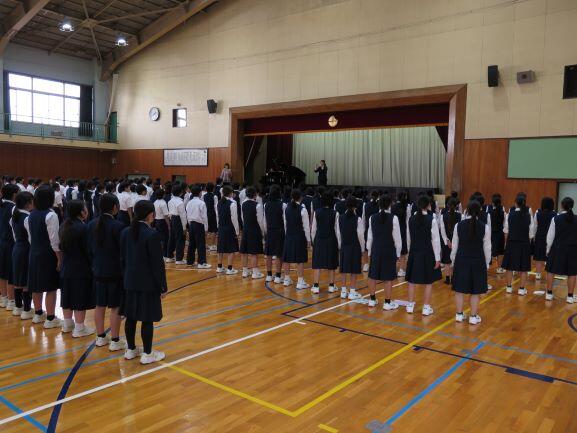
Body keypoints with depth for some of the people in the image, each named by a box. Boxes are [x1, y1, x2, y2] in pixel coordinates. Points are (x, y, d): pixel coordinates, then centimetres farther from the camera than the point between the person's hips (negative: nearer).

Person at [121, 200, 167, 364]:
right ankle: (147, 354, 12)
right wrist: (163, 287, -8)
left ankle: (130, 350, 29)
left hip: (130, 282, 7)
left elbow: (123, 259, 8)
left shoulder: (125, 232, 2)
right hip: (148, 283, -7)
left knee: (131, 317, 15)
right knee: (147, 319, 3)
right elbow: (157, 263, -16)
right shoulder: (152, 234, -18)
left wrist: (126, 277, 19)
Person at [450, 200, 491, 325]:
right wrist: (487, 263, 9)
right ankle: (473, 316, 15)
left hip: (461, 260, 1)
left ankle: (459, 314, 21)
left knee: (460, 289, 11)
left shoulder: (459, 225, -7)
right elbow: (487, 248, -4)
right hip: (478, 261, -1)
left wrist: (453, 261, 12)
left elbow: (454, 246, 0)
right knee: (476, 291, 8)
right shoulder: (485, 227, -11)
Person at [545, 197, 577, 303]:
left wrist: (548, 249, 6)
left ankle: (549, 293, 13)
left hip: (558, 248, 0)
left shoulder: (556, 219, -8)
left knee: (551, 270, 10)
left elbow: (550, 236, -4)